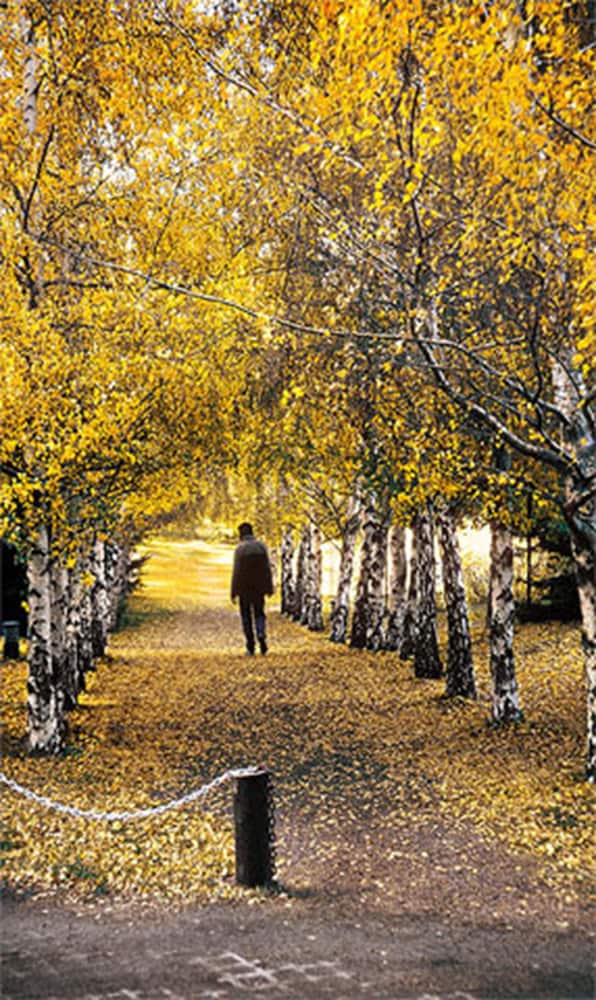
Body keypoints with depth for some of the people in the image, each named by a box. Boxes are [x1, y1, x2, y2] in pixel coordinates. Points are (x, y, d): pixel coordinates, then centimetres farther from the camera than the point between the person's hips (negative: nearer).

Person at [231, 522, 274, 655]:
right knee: (259, 614, 14)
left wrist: (233, 592, -8)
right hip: (259, 588, 2)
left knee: (246, 617, 10)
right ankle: (261, 636, -14)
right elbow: (267, 568, -3)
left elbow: (236, 571, -14)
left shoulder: (240, 548, -12)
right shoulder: (262, 546, -2)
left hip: (244, 588, -2)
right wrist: (270, 588, 4)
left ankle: (250, 647, 9)